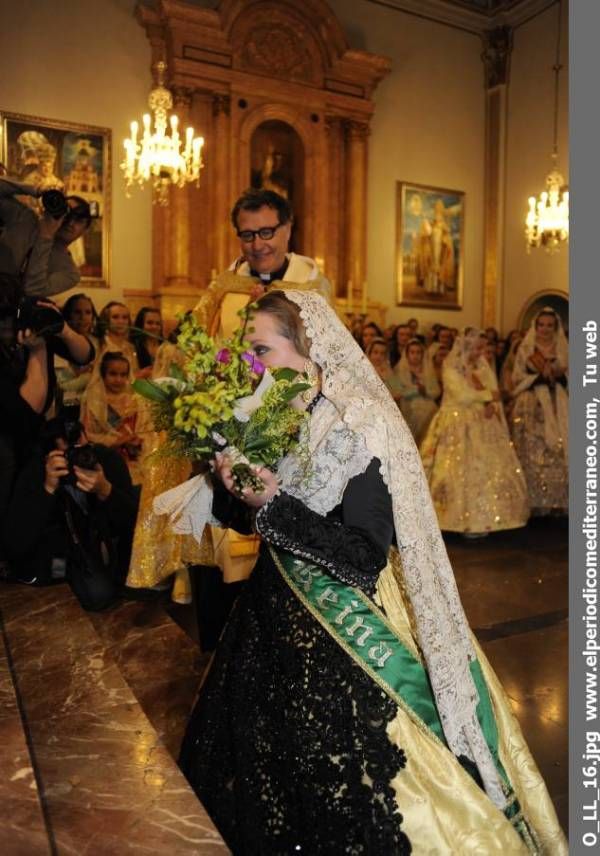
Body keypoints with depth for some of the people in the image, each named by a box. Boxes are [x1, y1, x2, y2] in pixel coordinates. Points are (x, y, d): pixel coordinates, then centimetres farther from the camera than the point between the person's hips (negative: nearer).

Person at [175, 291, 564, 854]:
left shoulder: (360, 427, -21)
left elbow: (366, 558, -24)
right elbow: (254, 516, 5)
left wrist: (274, 506, -27)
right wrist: (232, 486, -15)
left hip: (345, 634, -7)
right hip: (279, 612, 7)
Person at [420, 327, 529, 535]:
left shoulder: (483, 366, 13)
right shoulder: (451, 367, -7)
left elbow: (494, 392, 6)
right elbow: (462, 395, -17)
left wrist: (491, 405, -15)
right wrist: (488, 396, -6)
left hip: (483, 424, 7)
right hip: (459, 424, -6)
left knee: (489, 468, 2)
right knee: (463, 471, -8)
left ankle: (482, 518, 10)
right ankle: (466, 521, -3)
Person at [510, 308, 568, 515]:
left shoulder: (562, 349, 14)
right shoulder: (525, 349, 6)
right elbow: (518, 379, 1)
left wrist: (560, 374, -8)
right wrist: (540, 376, -12)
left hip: (558, 408, 3)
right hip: (533, 408, -2)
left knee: (559, 451, -2)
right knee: (534, 452, -6)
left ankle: (557, 500, 4)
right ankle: (535, 501, -1)